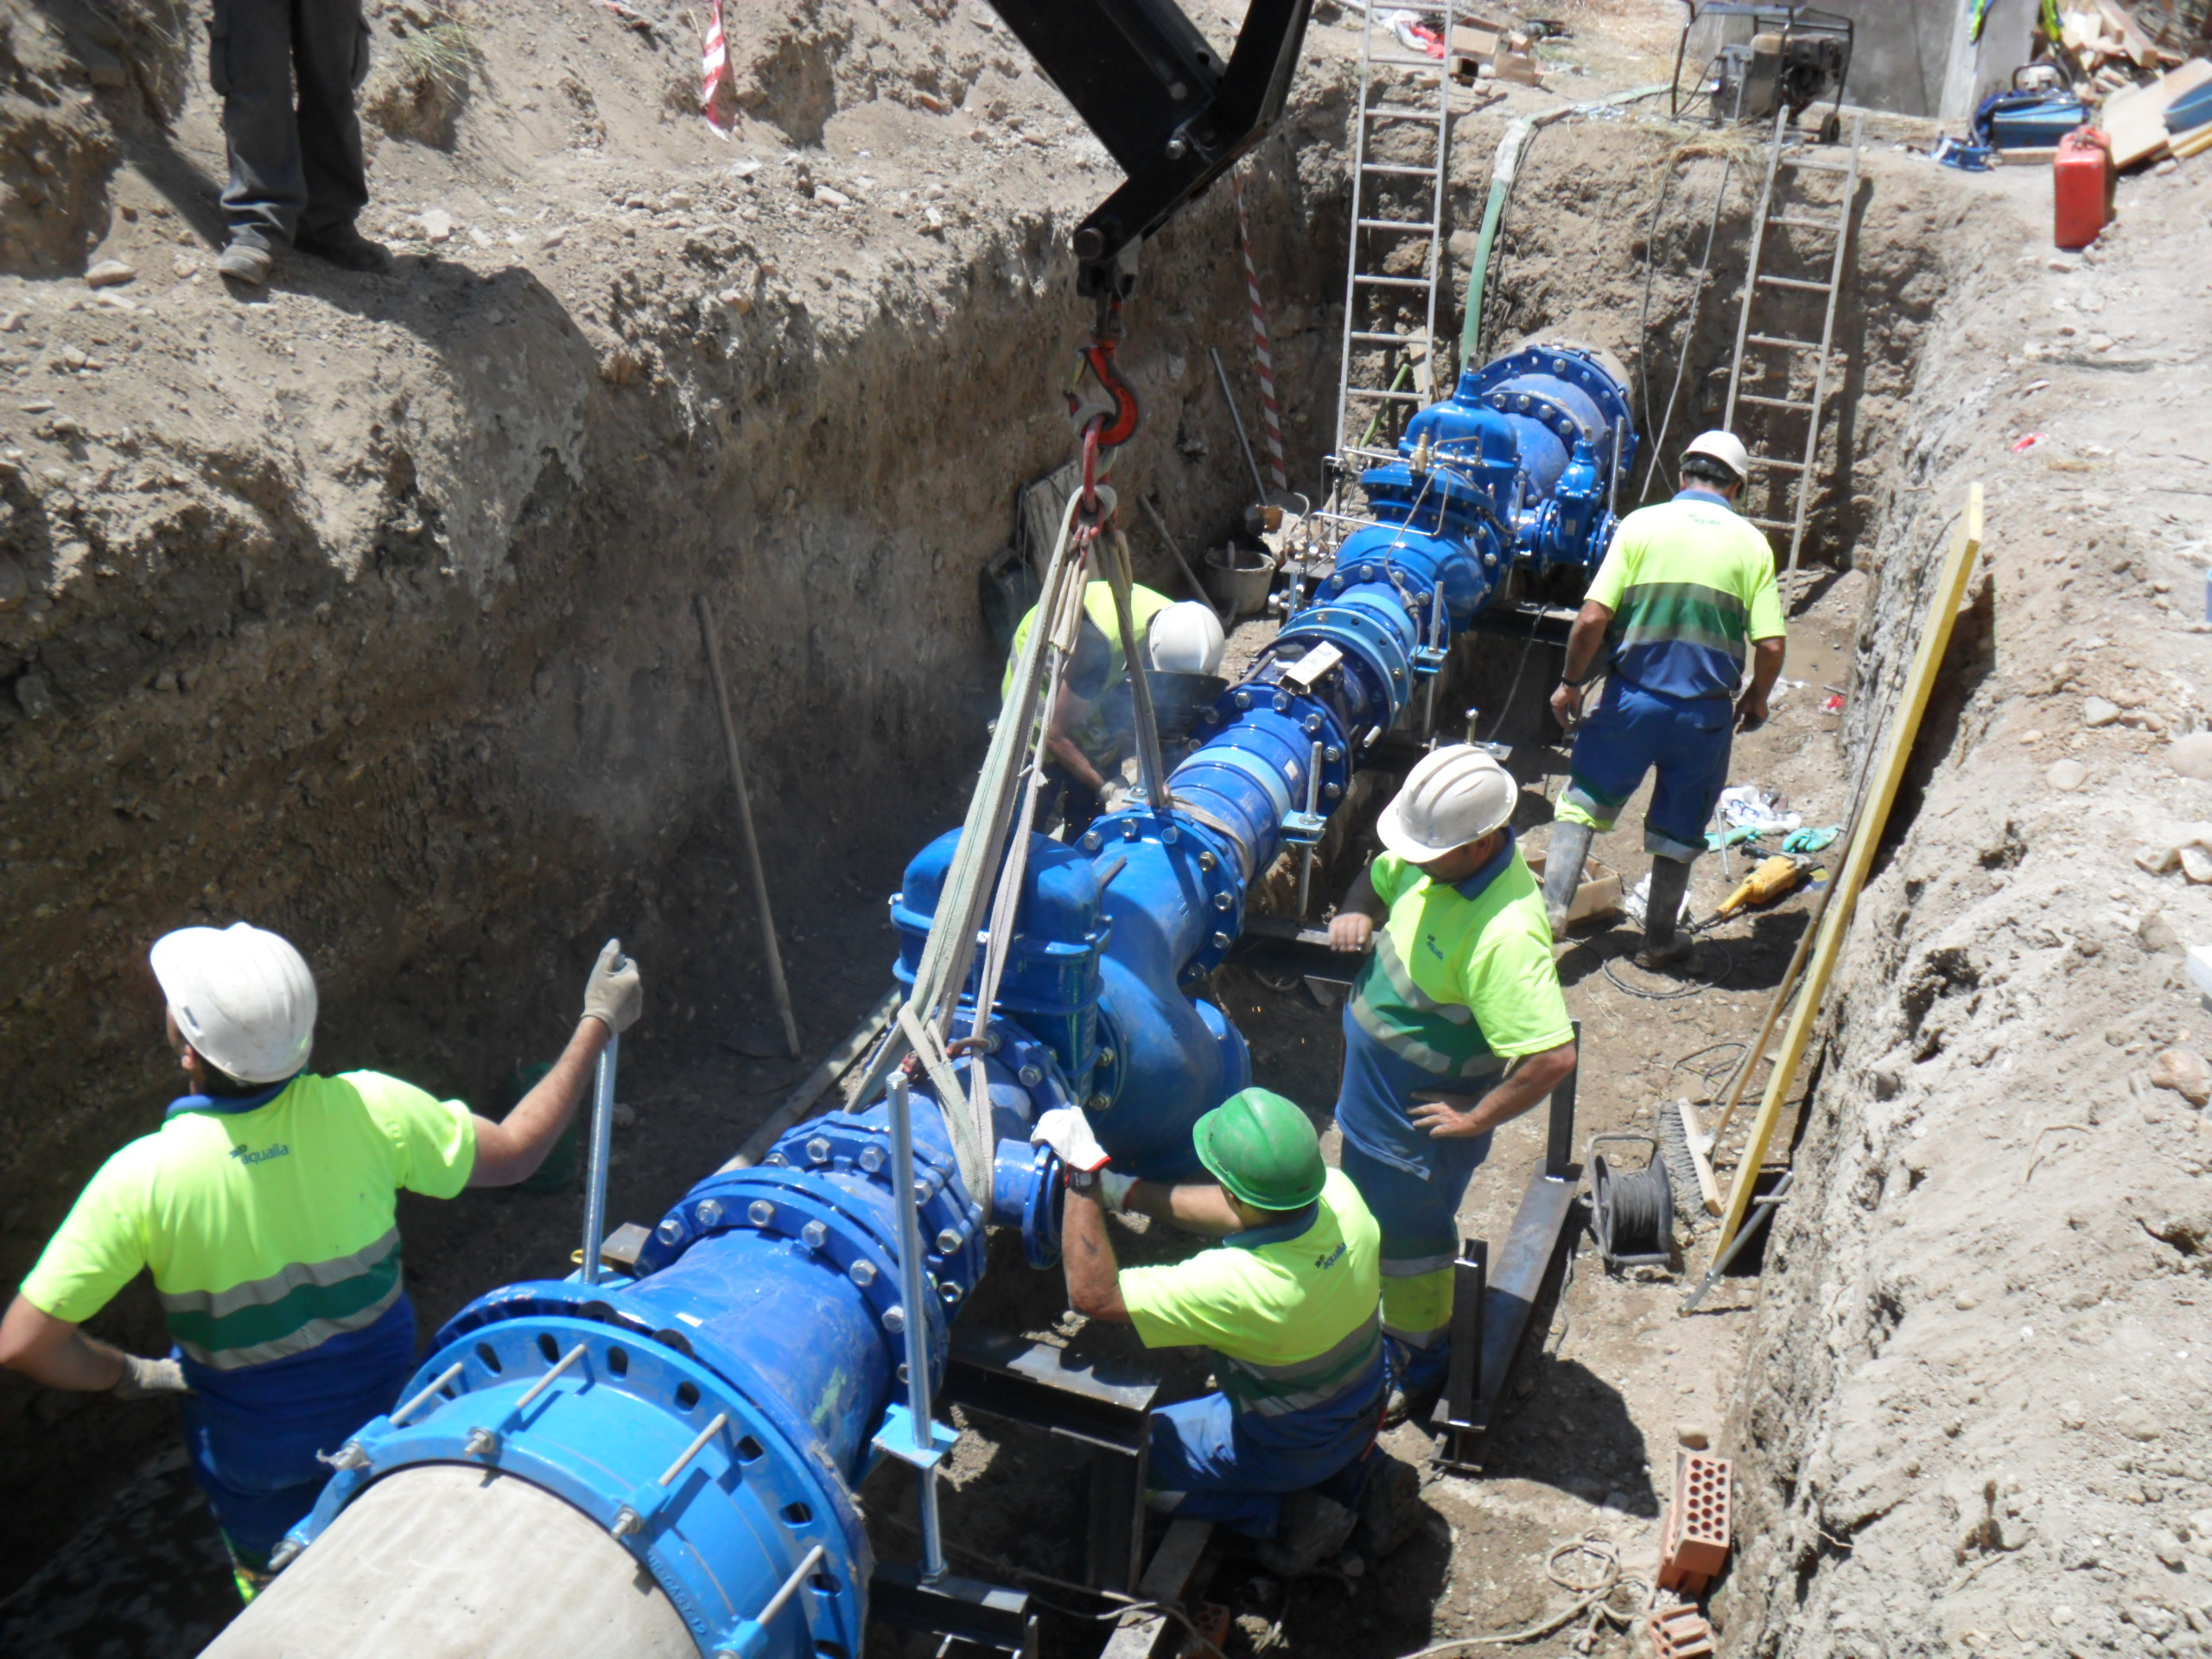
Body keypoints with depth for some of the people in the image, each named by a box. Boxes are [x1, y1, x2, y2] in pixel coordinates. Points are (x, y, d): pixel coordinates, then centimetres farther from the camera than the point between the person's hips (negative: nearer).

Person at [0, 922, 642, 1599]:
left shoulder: (141, 1179, -29)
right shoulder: (368, 1110, -26)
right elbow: (512, 1153, -12)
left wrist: (130, 1374, -5)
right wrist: (599, 1025, -5)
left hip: (252, 1445, -1)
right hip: (383, 1409, 2)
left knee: (275, 1585, 31)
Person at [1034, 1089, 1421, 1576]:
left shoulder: (1238, 1284, -41)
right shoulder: (1338, 1192, -24)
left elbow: (1093, 1293, -34)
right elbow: (1244, 1213, -5)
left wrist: (1083, 1173, -31)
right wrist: (1127, 1192, -6)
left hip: (1284, 1450, -6)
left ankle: (1288, 1517, 6)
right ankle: (1364, 1478, 18)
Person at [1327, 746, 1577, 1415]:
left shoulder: (1504, 933, -38)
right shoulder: (1437, 857, -12)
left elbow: (1553, 1057, -39)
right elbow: (1379, 876, 12)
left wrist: (1476, 1118, -25)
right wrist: (1356, 912, -11)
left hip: (1422, 1114, -8)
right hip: (1372, 1087, 8)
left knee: (1408, 1237, 15)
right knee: (1369, 1214, 29)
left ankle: (1418, 1367, 42)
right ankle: (1378, 1325, 55)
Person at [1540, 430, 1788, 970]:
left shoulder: (1641, 524, -2)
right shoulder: (1752, 543, 2)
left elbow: (1592, 619, -10)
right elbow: (1771, 646, -5)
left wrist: (1571, 683, 3)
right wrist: (1756, 697, 14)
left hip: (1632, 698, -1)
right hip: (1706, 711, 1)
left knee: (1584, 800, 16)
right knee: (1679, 827, 15)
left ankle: (1553, 905, 4)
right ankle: (1660, 941, 26)